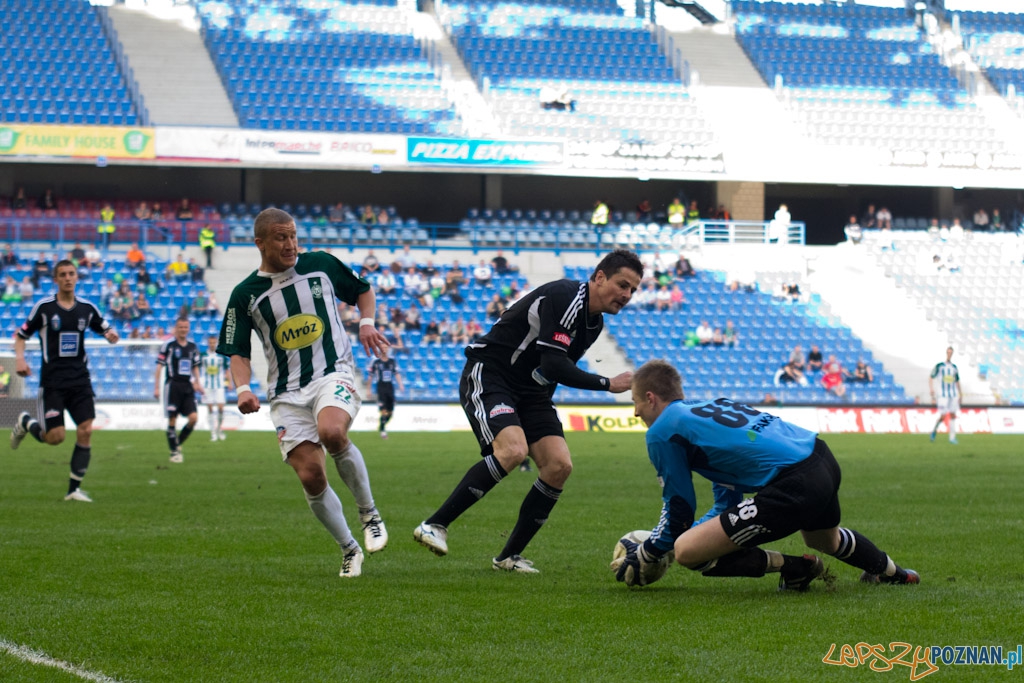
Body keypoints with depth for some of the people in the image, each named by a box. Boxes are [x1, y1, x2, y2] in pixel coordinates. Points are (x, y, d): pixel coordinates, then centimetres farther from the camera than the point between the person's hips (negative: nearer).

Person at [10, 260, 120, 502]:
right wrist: (20, 358, -14)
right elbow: (21, 335, 4)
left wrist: (111, 335, -6)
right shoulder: (44, 307, -3)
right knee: (55, 437, -8)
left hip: (80, 380, 3)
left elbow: (105, 329, 18)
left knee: (85, 431, -8)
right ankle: (26, 423, 25)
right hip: (52, 380, -3)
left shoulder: (87, 308, 6)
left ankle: (74, 489, 1)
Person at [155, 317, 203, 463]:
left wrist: (197, 383, 12)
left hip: (188, 386, 4)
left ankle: (177, 443, 12)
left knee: (193, 418, -8)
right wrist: (156, 387, -8)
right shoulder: (168, 345, -4)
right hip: (173, 385, -4)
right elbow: (159, 366, -3)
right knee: (172, 419, -3)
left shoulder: (193, 346, 11)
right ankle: (174, 452, 5)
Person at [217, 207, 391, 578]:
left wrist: (367, 322, 2)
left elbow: (363, 290, 21)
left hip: (334, 374, -2)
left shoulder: (321, 265, 4)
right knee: (311, 477, -10)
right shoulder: (245, 294, 3)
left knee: (331, 431, -34)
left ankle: (369, 513, -14)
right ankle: (348, 548, 12)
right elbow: (238, 353, 7)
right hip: (286, 392, 2)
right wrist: (243, 388, -11)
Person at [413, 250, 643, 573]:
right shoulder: (565, 297, -21)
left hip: (529, 390, 9)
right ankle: (435, 526, -24)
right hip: (487, 377, -9)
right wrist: (607, 384, -20)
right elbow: (553, 366, -27)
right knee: (512, 450, -31)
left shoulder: (595, 322, 9)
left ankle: (510, 556, 1)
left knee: (559, 464, -8)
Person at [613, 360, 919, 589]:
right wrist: (670, 536, 30)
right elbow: (728, 504, 28)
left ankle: (794, 568, 0)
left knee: (686, 551, -8)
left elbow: (679, 508, 5)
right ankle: (889, 571, 64)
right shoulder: (708, 406, 26)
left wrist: (646, 554, 18)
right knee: (826, 540, 42)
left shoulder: (661, 432, 2)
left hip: (793, 486, -10)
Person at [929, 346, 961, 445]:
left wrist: (960, 395, 19)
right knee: (943, 416, -10)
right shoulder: (939, 366, 0)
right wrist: (931, 389, -12)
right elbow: (931, 377, 2)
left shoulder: (954, 367, 13)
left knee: (953, 415, -1)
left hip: (953, 395, 4)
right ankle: (934, 430, 17)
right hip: (943, 395, -4)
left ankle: (952, 437, 1)